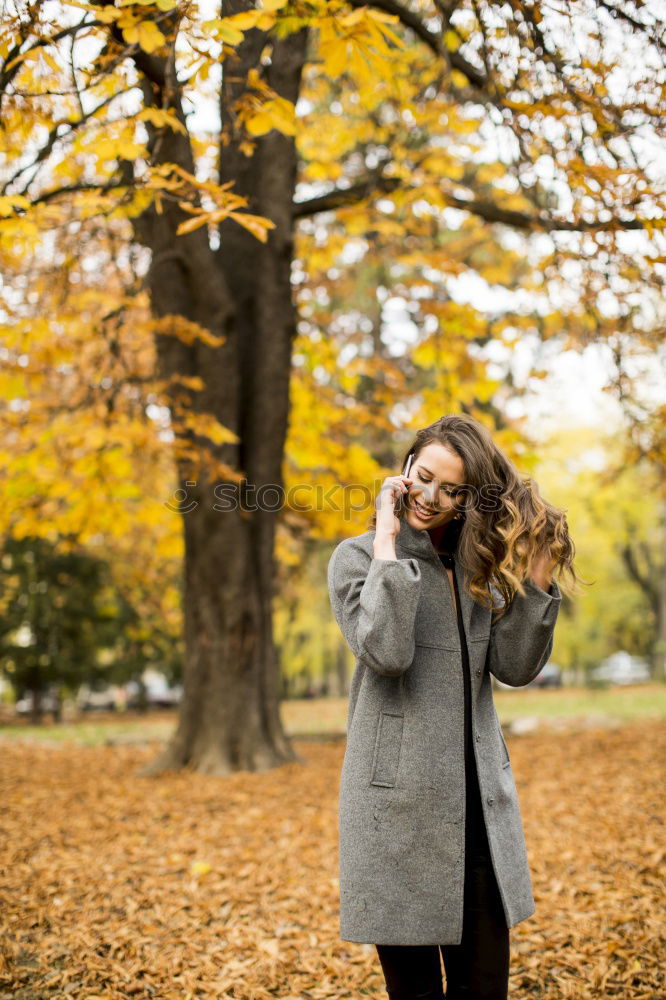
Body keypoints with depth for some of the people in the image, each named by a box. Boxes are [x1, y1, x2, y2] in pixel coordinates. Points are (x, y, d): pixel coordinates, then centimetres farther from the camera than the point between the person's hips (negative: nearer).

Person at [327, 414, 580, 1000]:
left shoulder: (479, 564, 11)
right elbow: (385, 652, -22)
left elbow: (514, 667, 3)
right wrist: (388, 543, -18)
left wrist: (538, 578, -6)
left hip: (478, 793, 5)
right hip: (399, 796, -5)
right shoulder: (358, 556, -4)